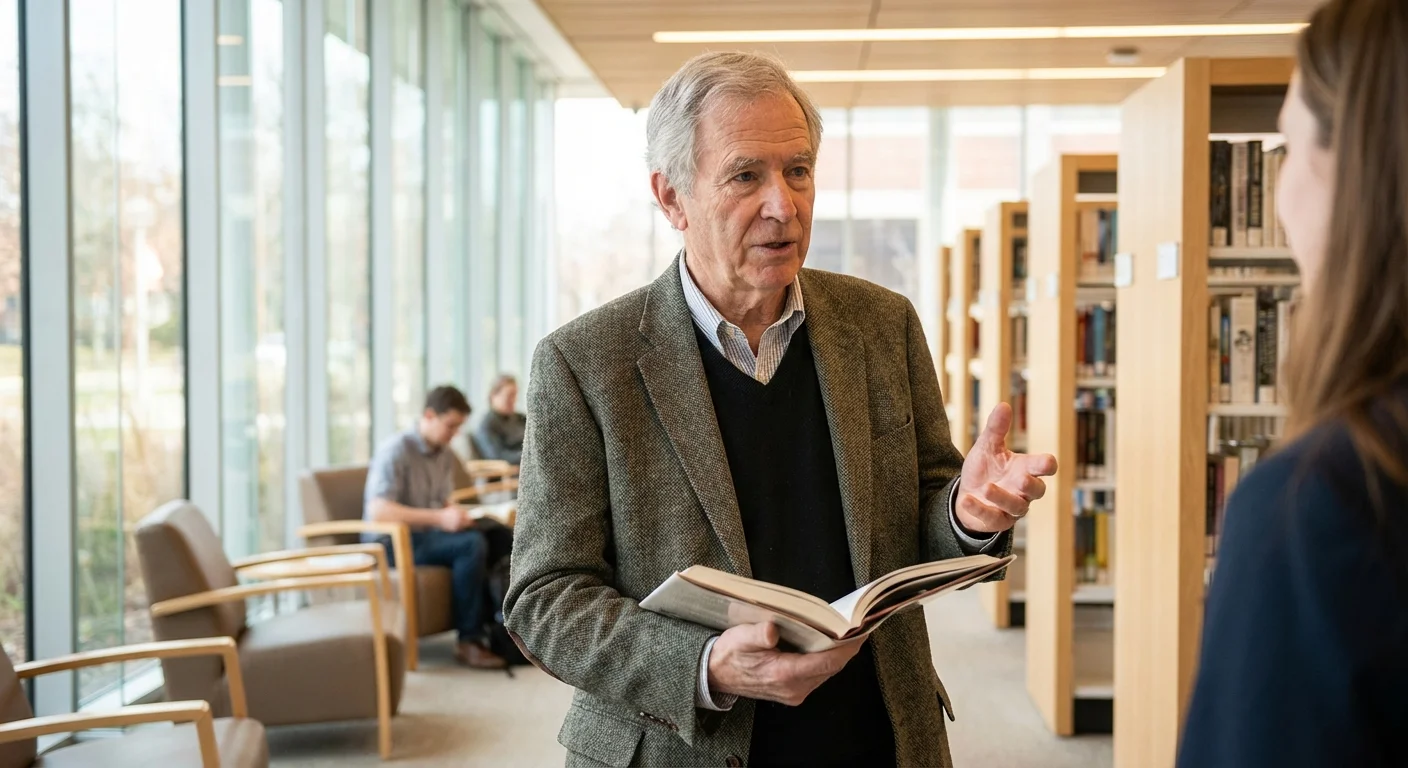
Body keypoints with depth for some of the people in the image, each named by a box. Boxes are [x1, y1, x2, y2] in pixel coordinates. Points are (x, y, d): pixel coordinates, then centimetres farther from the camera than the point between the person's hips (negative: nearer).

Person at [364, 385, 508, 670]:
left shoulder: (446, 455, 11)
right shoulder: (396, 450, -13)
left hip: (427, 537, 7)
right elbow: (378, 511, -23)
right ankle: (469, 640, -23)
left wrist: (457, 514, -6)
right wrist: (439, 518, -28)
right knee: (471, 544, -31)